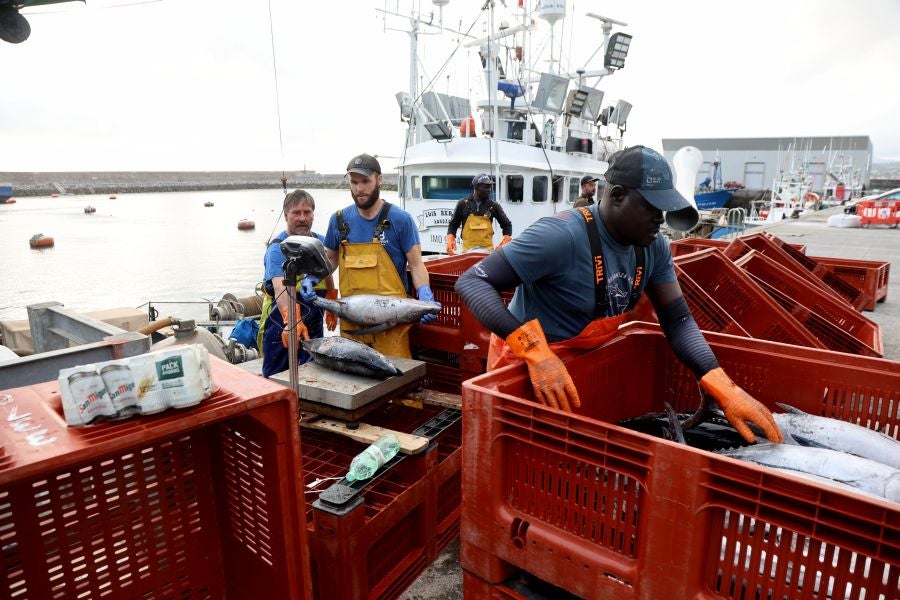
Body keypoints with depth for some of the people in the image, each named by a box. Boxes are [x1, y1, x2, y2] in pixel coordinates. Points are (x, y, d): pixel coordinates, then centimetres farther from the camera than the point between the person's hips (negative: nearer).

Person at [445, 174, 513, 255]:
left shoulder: (493, 206, 6)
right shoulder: (463, 204, 4)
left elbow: (507, 224, 13)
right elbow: (453, 225, 11)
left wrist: (504, 244, -2)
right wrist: (450, 242, -5)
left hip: (488, 249, 1)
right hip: (468, 249, -1)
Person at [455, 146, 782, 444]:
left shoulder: (653, 248, -9)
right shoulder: (561, 235, -32)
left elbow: (677, 320, -5)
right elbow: (472, 282, -33)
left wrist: (724, 389, -20)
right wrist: (535, 351, -44)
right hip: (524, 366, -6)